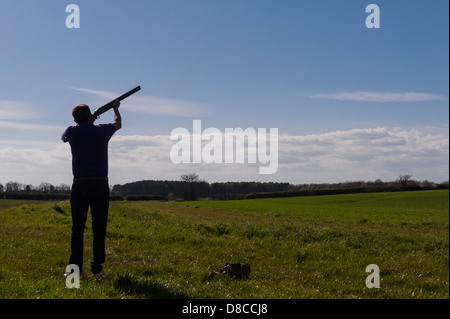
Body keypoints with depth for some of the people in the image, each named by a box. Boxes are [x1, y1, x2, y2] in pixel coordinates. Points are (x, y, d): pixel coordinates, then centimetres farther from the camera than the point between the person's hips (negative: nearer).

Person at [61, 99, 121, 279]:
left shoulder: (72, 132, 1)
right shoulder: (102, 130, 3)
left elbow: (63, 137, 28)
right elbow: (118, 124, 26)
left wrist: (84, 122, 36)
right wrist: (116, 109, 45)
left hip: (80, 185, 0)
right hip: (100, 185, 0)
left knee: (77, 228, 5)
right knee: (99, 229, 5)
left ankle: (75, 268, 3)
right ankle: (97, 269, 3)